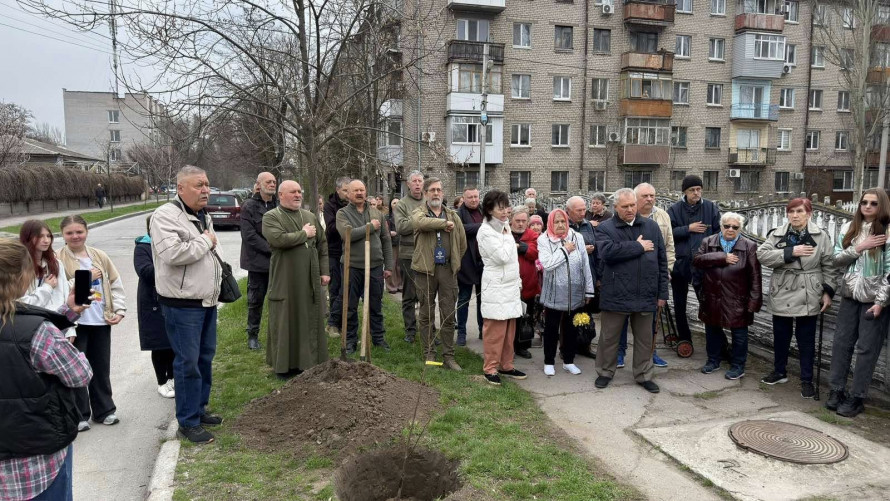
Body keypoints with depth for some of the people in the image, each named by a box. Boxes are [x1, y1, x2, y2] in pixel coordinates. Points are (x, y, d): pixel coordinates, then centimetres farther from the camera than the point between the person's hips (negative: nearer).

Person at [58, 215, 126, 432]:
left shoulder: (100, 256, 6)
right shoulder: (58, 259, -5)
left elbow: (116, 285, 9)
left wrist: (119, 310, -1)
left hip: (101, 321, 4)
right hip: (75, 322, -4)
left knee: (102, 368, 14)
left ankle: (104, 410, 27)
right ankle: (79, 415, 15)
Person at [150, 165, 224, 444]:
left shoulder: (205, 217, 14)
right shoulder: (165, 216, -14)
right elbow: (173, 253, -29)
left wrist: (217, 282, 18)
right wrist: (205, 241, -17)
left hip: (207, 301, 9)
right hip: (182, 305, -9)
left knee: (206, 357, 16)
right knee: (188, 363, -4)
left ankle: (199, 408, 31)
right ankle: (188, 423, 7)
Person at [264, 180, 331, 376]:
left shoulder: (310, 216, 13)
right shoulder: (271, 217, -5)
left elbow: (322, 245, 14)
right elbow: (278, 239, -24)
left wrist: (324, 271, 7)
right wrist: (304, 234, -12)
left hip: (310, 279, 5)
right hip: (285, 280, -5)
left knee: (310, 320, 10)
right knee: (285, 321, 3)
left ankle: (309, 361, 22)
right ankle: (283, 365, 14)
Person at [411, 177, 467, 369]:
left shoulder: (453, 216, 12)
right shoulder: (418, 213, 1)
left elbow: (462, 243, 17)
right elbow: (421, 222, -25)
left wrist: (454, 262, 13)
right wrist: (445, 223, -17)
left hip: (447, 270, 3)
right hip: (425, 269, -2)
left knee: (448, 316, 5)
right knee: (427, 315, 7)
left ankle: (449, 356, 13)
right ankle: (429, 354, 18)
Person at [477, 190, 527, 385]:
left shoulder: (504, 227, 13)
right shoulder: (485, 232, -12)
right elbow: (502, 257, -20)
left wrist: (518, 281, 18)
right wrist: (508, 237, -7)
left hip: (511, 286, 8)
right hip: (496, 287, -8)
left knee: (509, 330, 12)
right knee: (495, 330, -4)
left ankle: (506, 366, 22)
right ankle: (490, 369, 7)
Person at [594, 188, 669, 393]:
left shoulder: (652, 227, 8)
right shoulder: (605, 228, -2)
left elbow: (662, 261, 9)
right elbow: (608, 252, -22)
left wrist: (662, 292, 6)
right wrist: (638, 247, -14)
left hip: (645, 295, 3)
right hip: (615, 295, -3)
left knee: (644, 338, 14)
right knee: (609, 337, 9)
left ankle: (644, 375, 28)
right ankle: (605, 372, 27)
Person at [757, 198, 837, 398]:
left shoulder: (821, 236, -1)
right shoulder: (777, 234, 0)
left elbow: (829, 266, 2)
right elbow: (762, 255, -12)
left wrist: (828, 291, -5)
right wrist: (791, 252, -19)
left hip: (807, 298, -1)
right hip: (782, 296, 2)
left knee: (807, 341, 7)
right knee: (780, 337, 14)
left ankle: (806, 380, 19)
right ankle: (779, 372, 32)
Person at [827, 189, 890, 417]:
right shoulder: (848, 228, 5)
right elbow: (837, 259, 3)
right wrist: (858, 248, -14)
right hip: (850, 295, 4)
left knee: (867, 348, 2)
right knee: (841, 342, 8)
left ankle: (857, 397, 11)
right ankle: (837, 390, 19)